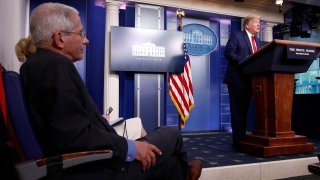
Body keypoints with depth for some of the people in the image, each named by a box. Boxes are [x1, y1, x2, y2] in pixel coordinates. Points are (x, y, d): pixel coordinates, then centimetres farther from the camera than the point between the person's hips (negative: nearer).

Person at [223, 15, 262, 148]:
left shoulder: (258, 42, 21)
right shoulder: (236, 35, 0)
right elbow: (228, 52, -12)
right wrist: (243, 61, -22)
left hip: (250, 79, 7)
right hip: (237, 79, -7)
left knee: (244, 110, 10)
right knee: (237, 111, -2)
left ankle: (243, 139, 17)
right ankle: (238, 141, 5)